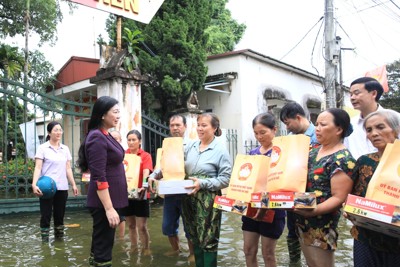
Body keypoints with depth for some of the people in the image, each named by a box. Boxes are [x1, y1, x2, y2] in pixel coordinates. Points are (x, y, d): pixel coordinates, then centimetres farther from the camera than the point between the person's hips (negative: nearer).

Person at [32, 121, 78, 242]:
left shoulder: (65, 149, 11)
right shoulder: (43, 148, -2)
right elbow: (38, 168, -10)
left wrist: (73, 184, 9)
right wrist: (34, 184, -22)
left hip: (62, 188, 4)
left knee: (60, 215, 10)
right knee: (46, 215, 1)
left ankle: (59, 238, 21)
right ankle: (45, 241, 9)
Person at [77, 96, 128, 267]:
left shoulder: (105, 136, 11)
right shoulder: (97, 138, -18)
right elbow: (99, 178, -23)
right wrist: (109, 208, -25)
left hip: (110, 199, 9)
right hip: (105, 202, -9)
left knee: (100, 243, 18)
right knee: (103, 246, 0)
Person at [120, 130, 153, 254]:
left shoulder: (146, 156, -5)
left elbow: (146, 173, -17)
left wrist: (144, 187, -34)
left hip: (140, 195, -3)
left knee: (142, 226, 1)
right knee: (130, 225, 15)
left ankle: (146, 249, 18)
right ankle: (133, 247, 32)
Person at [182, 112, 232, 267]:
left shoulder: (220, 150, -8)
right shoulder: (190, 146, 7)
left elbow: (226, 179, -12)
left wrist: (202, 184, -21)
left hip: (208, 200, -5)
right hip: (189, 198, 6)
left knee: (208, 240, 3)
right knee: (195, 238, 17)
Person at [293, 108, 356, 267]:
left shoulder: (342, 159, -17)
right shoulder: (314, 151, 8)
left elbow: (339, 198, -21)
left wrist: (312, 211, -31)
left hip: (321, 226, -8)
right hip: (302, 221, 8)